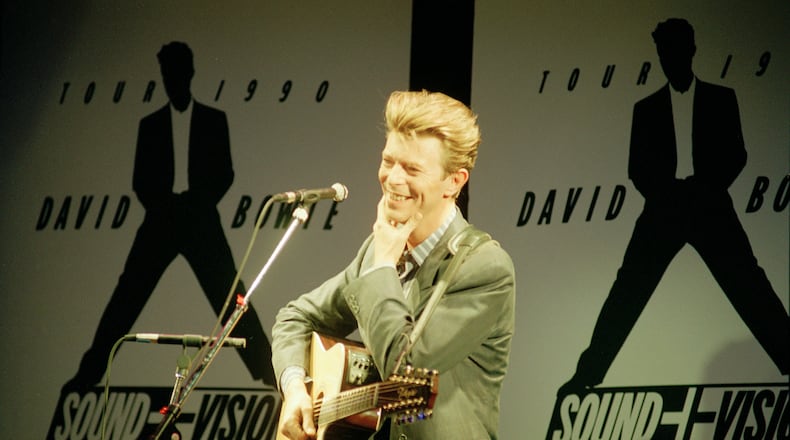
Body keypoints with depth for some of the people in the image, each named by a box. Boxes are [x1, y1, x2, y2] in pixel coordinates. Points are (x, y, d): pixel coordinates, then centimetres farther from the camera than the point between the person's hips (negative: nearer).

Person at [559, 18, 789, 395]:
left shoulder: (720, 99, 9)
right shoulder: (647, 109, 12)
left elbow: (735, 156, 4)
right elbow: (637, 168, 9)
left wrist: (708, 189, -11)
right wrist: (662, 193, -9)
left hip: (708, 206, -1)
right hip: (664, 208, 1)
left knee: (747, 286, -8)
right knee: (627, 291, -4)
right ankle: (588, 373, -2)